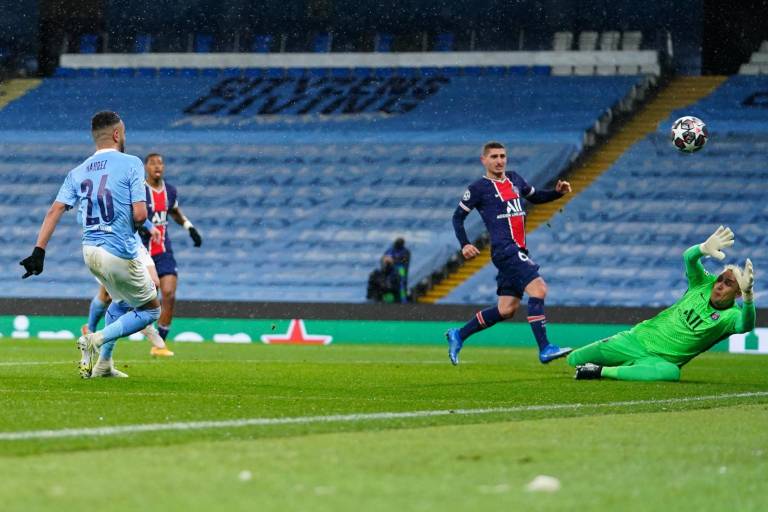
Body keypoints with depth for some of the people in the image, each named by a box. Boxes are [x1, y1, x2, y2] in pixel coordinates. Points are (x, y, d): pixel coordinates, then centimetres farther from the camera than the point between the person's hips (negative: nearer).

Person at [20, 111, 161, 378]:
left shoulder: (78, 172, 9)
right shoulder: (130, 163, -7)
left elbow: (55, 211, -1)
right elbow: (139, 214, -14)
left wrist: (39, 252, -5)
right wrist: (132, 227, 9)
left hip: (90, 251, 7)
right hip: (120, 253, -7)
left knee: (122, 301, 30)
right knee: (151, 308, 11)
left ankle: (103, 363, 24)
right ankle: (96, 340, -7)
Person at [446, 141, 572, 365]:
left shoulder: (515, 180, 17)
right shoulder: (479, 188, 0)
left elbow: (535, 196, 32)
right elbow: (458, 216, 6)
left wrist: (557, 192, 13)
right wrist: (464, 244, -7)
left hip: (518, 250, 8)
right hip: (504, 249, -8)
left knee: (506, 309, 9)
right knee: (538, 289, -22)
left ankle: (458, 336, 22)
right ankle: (544, 349, -24)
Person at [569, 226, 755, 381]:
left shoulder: (731, 316, -14)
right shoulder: (705, 284, -3)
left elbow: (745, 325, -39)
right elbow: (688, 257, -20)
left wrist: (748, 297, -60)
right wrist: (705, 248, -45)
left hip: (659, 360, -3)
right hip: (638, 338, 3)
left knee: (671, 372, -43)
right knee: (574, 360, -2)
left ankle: (602, 372, -29)